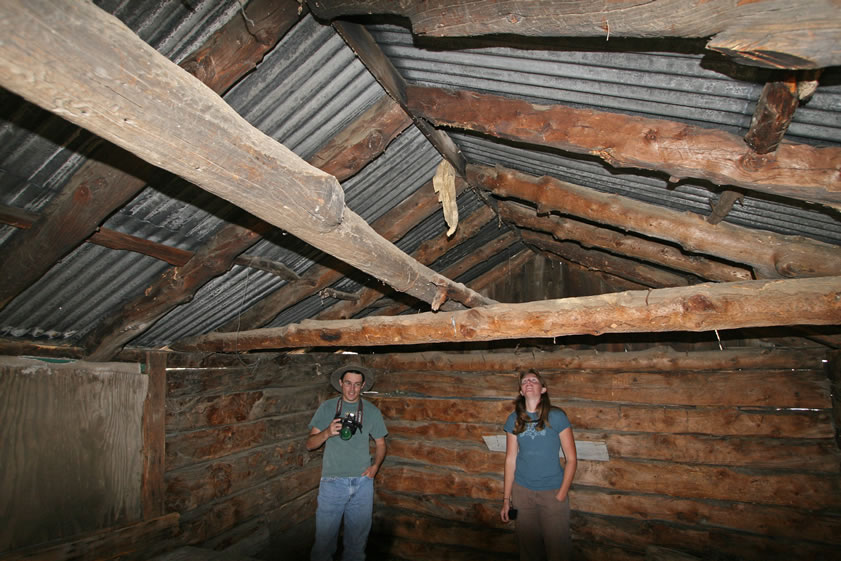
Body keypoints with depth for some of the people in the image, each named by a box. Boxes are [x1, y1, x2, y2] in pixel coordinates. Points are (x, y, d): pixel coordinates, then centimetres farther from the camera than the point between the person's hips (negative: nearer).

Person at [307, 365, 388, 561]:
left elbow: (380, 444, 11)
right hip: (332, 481, -1)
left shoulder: (372, 411, 3)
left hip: (362, 482, 2)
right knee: (324, 536, 5)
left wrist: (375, 466, -7)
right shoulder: (327, 408, -1)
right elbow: (310, 444, -2)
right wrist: (327, 433, -21)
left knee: (357, 539, 14)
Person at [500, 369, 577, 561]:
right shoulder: (514, 420, -1)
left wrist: (561, 495, -10)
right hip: (522, 490, 3)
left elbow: (571, 459, -7)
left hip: (552, 491, -2)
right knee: (527, 546, 16)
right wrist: (506, 499, 3)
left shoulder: (557, 417, -9)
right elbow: (510, 460, 2)